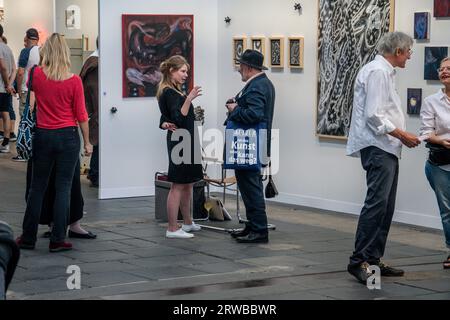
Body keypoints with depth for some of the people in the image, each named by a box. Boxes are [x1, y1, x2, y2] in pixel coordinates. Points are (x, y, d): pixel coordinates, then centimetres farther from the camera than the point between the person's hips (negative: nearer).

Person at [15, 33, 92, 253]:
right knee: (63, 188, 3)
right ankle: (57, 240, 3)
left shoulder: (37, 75, -5)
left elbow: (29, 88, 20)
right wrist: (87, 142, 4)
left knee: (37, 187, 11)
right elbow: (81, 115, -5)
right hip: (68, 136, -2)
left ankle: (28, 238, 17)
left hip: (43, 136, 2)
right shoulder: (74, 81, -9)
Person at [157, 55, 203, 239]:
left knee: (188, 184, 17)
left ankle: (187, 222, 28)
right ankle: (172, 229, -4)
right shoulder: (169, 93, -15)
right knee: (178, 185, -7)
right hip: (180, 142, -10)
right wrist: (189, 99, -32)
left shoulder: (173, 91, 15)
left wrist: (167, 125, -5)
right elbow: (179, 118, -24)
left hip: (186, 142, 10)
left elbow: (164, 120, 16)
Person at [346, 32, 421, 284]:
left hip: (387, 149, 11)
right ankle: (359, 261, -14)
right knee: (377, 203, -15)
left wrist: (402, 136, 15)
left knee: (385, 206, 10)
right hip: (377, 148, -11)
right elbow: (374, 115, -19)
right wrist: (402, 135, -14)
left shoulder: (385, 73, 20)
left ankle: (374, 260, 14)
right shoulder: (377, 72, -11)